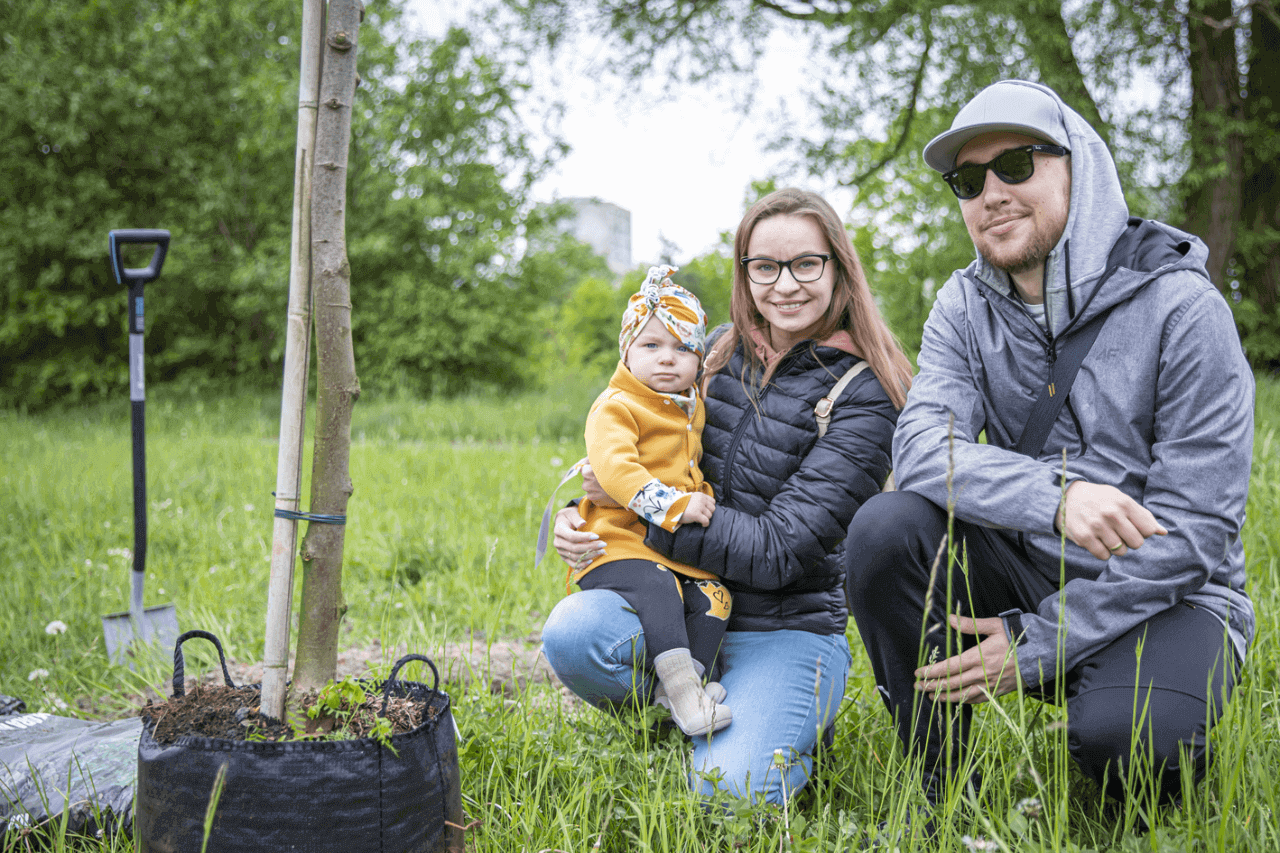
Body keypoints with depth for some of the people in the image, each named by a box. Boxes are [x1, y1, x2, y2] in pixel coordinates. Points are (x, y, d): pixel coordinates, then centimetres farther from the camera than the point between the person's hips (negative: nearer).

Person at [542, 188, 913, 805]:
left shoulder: (863, 398, -11)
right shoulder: (721, 352, 6)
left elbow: (778, 551, -18)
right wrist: (579, 516, -3)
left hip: (788, 631, -4)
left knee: (730, 787, -28)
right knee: (572, 632, -28)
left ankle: (788, 717, 7)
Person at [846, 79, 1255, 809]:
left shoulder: (1181, 307, -14)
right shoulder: (967, 306, 0)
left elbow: (1194, 528, -17)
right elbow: (922, 445, -17)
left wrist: (1035, 645, -20)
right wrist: (1054, 494, -36)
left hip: (1166, 596, -4)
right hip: (1031, 570, 4)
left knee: (1121, 733, -34)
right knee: (886, 528, -22)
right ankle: (938, 789, -7)